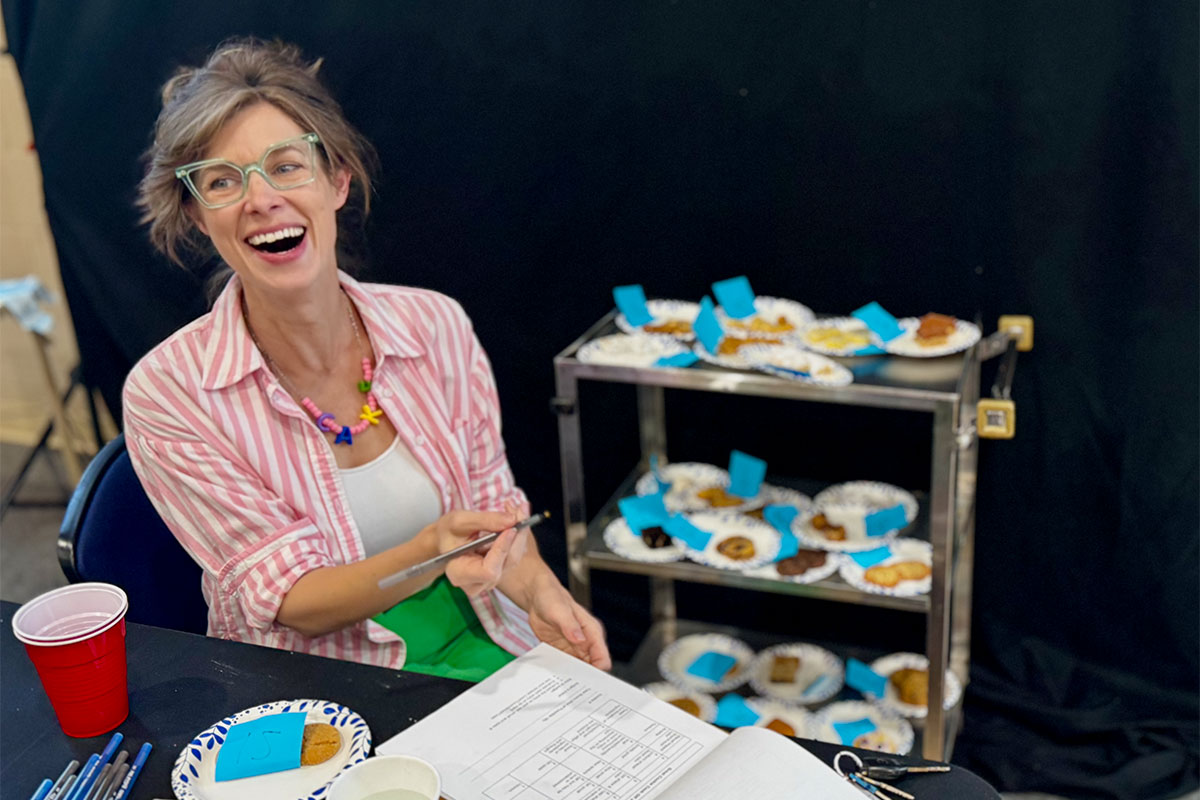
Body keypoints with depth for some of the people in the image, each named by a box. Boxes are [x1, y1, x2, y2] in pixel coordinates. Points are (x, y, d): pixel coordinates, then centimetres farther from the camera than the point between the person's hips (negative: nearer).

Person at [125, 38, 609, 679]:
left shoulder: (436, 326, -5)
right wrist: (430, 553, -32)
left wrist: (540, 592, -15)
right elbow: (290, 601, -14)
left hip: (479, 649, 3)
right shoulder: (167, 393, -13)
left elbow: (490, 502, 6)